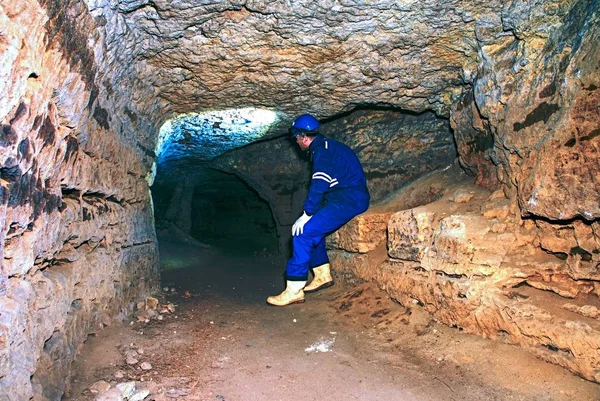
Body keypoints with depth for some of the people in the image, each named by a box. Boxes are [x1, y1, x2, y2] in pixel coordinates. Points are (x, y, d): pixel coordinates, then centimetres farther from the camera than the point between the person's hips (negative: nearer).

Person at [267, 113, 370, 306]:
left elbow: (319, 185, -22)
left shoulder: (323, 150, -13)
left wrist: (307, 214, -16)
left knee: (303, 233, -15)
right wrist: (309, 213, 22)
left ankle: (294, 290, -12)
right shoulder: (324, 147, 18)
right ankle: (323, 275, 21)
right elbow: (320, 185, 22)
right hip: (345, 198, 10)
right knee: (311, 227, 18)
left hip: (349, 200, -10)